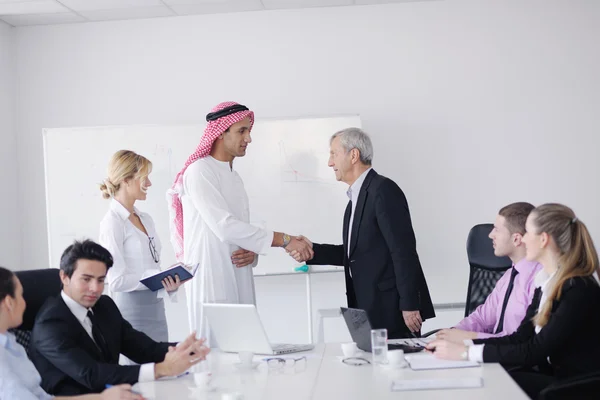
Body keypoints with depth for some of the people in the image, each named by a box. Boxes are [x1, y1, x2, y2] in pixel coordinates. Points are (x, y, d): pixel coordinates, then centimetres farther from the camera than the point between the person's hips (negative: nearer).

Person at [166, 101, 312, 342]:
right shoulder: (200, 171, -8)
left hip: (240, 284, 7)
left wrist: (252, 253, -4)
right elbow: (225, 227, -19)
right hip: (212, 285, -7)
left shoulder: (235, 179, 17)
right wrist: (285, 240, -17)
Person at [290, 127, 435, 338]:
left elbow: (403, 250, -19)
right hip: (369, 308, 9)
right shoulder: (357, 197, 16)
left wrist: (409, 305, -20)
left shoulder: (384, 189, -14)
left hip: (392, 308, -9)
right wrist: (312, 251, 3)